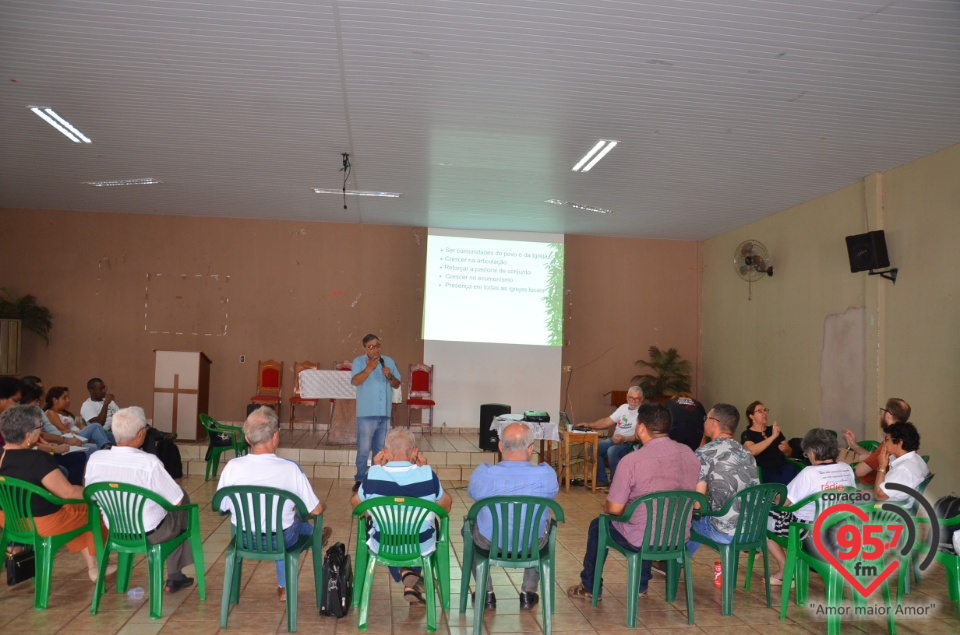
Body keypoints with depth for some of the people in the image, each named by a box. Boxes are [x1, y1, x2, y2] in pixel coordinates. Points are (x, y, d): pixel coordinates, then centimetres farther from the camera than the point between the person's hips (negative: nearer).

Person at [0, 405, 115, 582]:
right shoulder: (37, 459, -28)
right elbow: (68, 492, -23)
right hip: (38, 524, -8)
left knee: (72, 508, 26)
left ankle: (91, 564, 27)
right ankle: (95, 564, 28)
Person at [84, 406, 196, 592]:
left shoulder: (94, 459, -14)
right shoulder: (150, 463, -28)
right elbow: (177, 501, -18)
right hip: (150, 533, -6)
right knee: (184, 498, 22)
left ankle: (175, 576, 34)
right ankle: (174, 576, 29)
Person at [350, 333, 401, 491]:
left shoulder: (389, 361, 9)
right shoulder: (359, 362, -3)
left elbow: (397, 385, 9)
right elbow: (356, 381, -20)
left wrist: (389, 376, -12)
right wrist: (369, 368, -35)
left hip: (385, 413, 4)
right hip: (366, 413, -4)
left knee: (380, 449, 13)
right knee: (364, 449, -3)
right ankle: (360, 479, 7)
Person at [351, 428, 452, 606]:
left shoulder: (373, 474, -18)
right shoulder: (427, 474, -18)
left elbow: (355, 503, 2)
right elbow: (447, 505, 1)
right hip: (422, 548, 0)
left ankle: (404, 574, 16)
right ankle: (414, 582, 29)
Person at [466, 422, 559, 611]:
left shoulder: (482, 473, -20)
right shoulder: (547, 475, -21)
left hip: (489, 543, 0)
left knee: (470, 527, 34)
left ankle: (486, 594, 37)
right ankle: (528, 593, 37)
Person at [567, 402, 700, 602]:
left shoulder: (631, 461, -22)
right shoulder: (689, 453, -5)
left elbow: (614, 509, -15)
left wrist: (606, 506, 9)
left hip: (642, 540, -5)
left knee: (598, 525, 23)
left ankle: (590, 588, 37)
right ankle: (641, 585, 46)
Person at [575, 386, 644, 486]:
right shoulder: (624, 407, 13)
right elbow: (607, 421, 14)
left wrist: (624, 439, -32)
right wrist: (589, 425, 4)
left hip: (629, 443, -7)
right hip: (614, 440, 8)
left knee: (612, 451, -34)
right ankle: (602, 480, -3)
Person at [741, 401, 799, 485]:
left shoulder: (774, 429, 21)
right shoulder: (747, 434, 3)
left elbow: (788, 453, 24)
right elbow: (752, 451, -20)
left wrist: (786, 449, -1)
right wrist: (773, 436, -22)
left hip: (782, 466, 5)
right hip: (764, 471, -5)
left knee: (791, 469, -30)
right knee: (783, 482, -36)